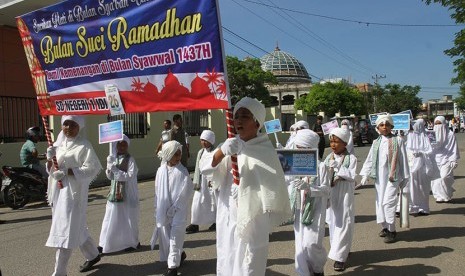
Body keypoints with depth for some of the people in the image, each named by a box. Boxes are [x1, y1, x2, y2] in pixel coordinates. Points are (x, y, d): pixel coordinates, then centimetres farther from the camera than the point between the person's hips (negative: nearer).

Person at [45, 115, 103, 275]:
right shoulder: (59, 143, 13)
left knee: (65, 231, -7)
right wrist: (50, 158, -4)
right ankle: (93, 255, 35)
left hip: (73, 192, -8)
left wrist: (66, 172, -21)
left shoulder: (84, 146, -10)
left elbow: (92, 168, -19)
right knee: (76, 228, 17)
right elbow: (51, 169, 17)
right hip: (58, 191, 8)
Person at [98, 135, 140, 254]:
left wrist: (115, 170, -20)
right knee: (111, 218, 7)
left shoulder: (130, 160, -9)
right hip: (115, 193, 5)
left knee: (129, 218, 6)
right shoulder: (113, 159, 5)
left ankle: (133, 242, 21)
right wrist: (109, 167, -10)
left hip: (128, 194, -5)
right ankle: (105, 243, 16)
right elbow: (110, 177, 8)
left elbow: (130, 176, -19)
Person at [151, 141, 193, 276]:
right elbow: (158, 191, 7)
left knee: (175, 236, -2)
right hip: (163, 210, 4)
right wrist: (158, 209, 7)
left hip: (178, 210, -4)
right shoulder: (161, 170, -1)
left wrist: (173, 208, -12)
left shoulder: (182, 171, -10)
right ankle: (180, 254, 34)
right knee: (165, 235, 12)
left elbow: (184, 192, -11)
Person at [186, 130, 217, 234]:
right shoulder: (200, 152, 8)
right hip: (202, 181, 5)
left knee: (214, 201, 8)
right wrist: (196, 182, 7)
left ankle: (216, 222, 25)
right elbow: (197, 168, 10)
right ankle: (194, 224, 10)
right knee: (197, 202, 3)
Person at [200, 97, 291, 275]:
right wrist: (222, 151, -28)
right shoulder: (231, 146, 3)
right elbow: (206, 168, -10)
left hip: (251, 220, -5)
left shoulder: (265, 151, -11)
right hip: (227, 219, 5)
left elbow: (273, 188, -12)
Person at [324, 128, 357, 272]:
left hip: (345, 196, -5)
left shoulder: (351, 158, -7)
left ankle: (339, 256, 2)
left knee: (343, 225, -3)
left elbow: (352, 176, -15)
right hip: (331, 195, 5)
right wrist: (328, 170, -14)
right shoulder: (329, 158, 6)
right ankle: (343, 250, 31)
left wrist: (336, 167, -17)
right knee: (334, 223, 12)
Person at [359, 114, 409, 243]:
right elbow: (370, 159, 11)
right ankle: (385, 227, 23)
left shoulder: (398, 140, -1)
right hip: (379, 176, 5)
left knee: (388, 202, -10)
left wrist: (404, 178, 0)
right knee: (380, 202, 8)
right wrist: (365, 175, 5)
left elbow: (403, 160, 1)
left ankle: (392, 230, 3)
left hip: (393, 176, -4)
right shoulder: (376, 142, 11)